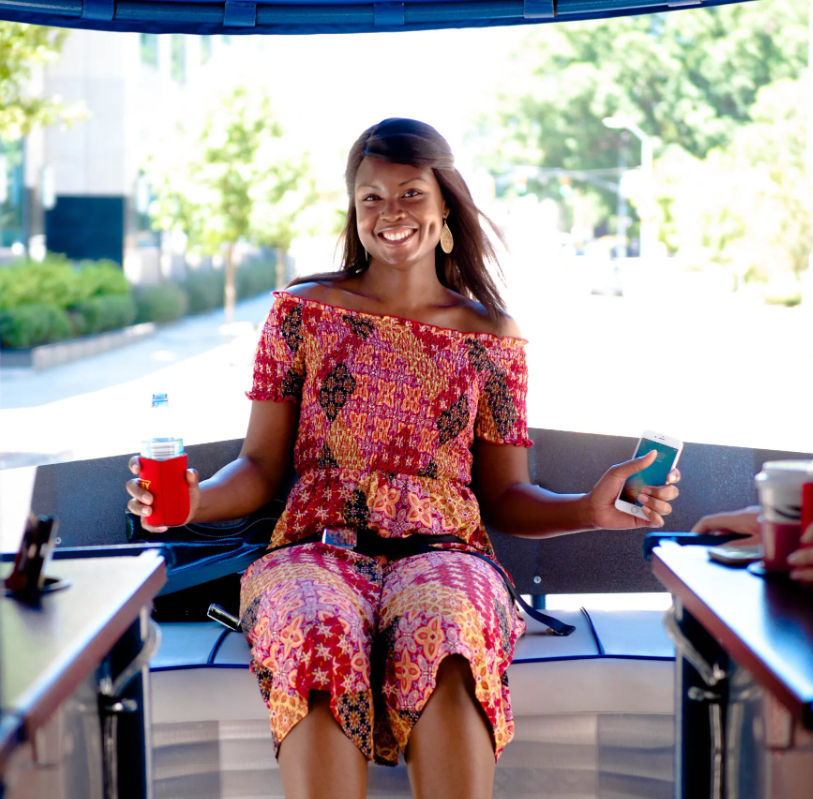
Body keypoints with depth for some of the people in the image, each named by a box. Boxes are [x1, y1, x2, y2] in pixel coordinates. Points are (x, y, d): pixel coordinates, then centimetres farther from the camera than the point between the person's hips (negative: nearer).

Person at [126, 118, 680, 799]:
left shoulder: (492, 338, 14)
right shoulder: (302, 314, 13)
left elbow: (504, 496, 15)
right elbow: (261, 467, 11)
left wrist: (590, 510, -3)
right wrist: (193, 499, -10)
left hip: (442, 551, 0)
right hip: (319, 547, 0)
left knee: (447, 640, -37)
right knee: (318, 641, -37)